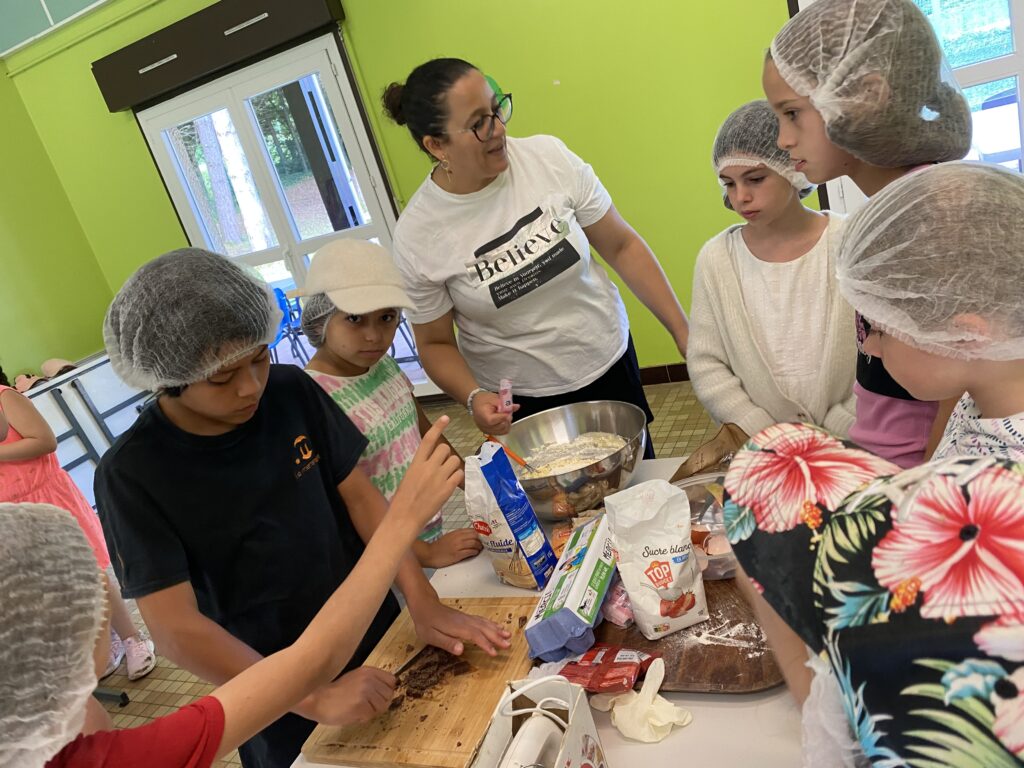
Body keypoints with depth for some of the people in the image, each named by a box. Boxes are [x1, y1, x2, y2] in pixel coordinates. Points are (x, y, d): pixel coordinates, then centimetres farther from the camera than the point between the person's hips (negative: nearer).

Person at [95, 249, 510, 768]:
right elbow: (175, 629, -21)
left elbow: (358, 493, -6)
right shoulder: (132, 475, -20)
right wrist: (312, 699, -26)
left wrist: (423, 604, -16)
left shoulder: (291, 391, -11)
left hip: (380, 638, 4)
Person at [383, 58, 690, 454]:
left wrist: (683, 332, -5)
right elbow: (435, 343, -4)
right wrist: (474, 398, -23)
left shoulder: (549, 157, -12)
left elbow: (622, 246, -4)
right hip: (521, 405, -2)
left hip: (611, 365, 3)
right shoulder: (417, 235, -16)